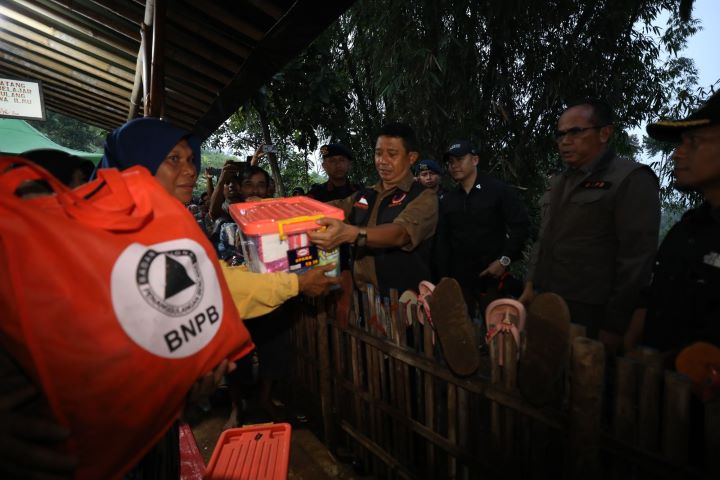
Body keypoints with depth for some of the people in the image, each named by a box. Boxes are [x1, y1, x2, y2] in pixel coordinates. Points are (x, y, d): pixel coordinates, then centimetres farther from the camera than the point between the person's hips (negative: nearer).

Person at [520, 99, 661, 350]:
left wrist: (615, 326, -14)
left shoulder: (631, 179, -9)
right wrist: (531, 285, 9)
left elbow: (636, 260, -14)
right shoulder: (558, 182, 14)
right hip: (547, 307, 7)